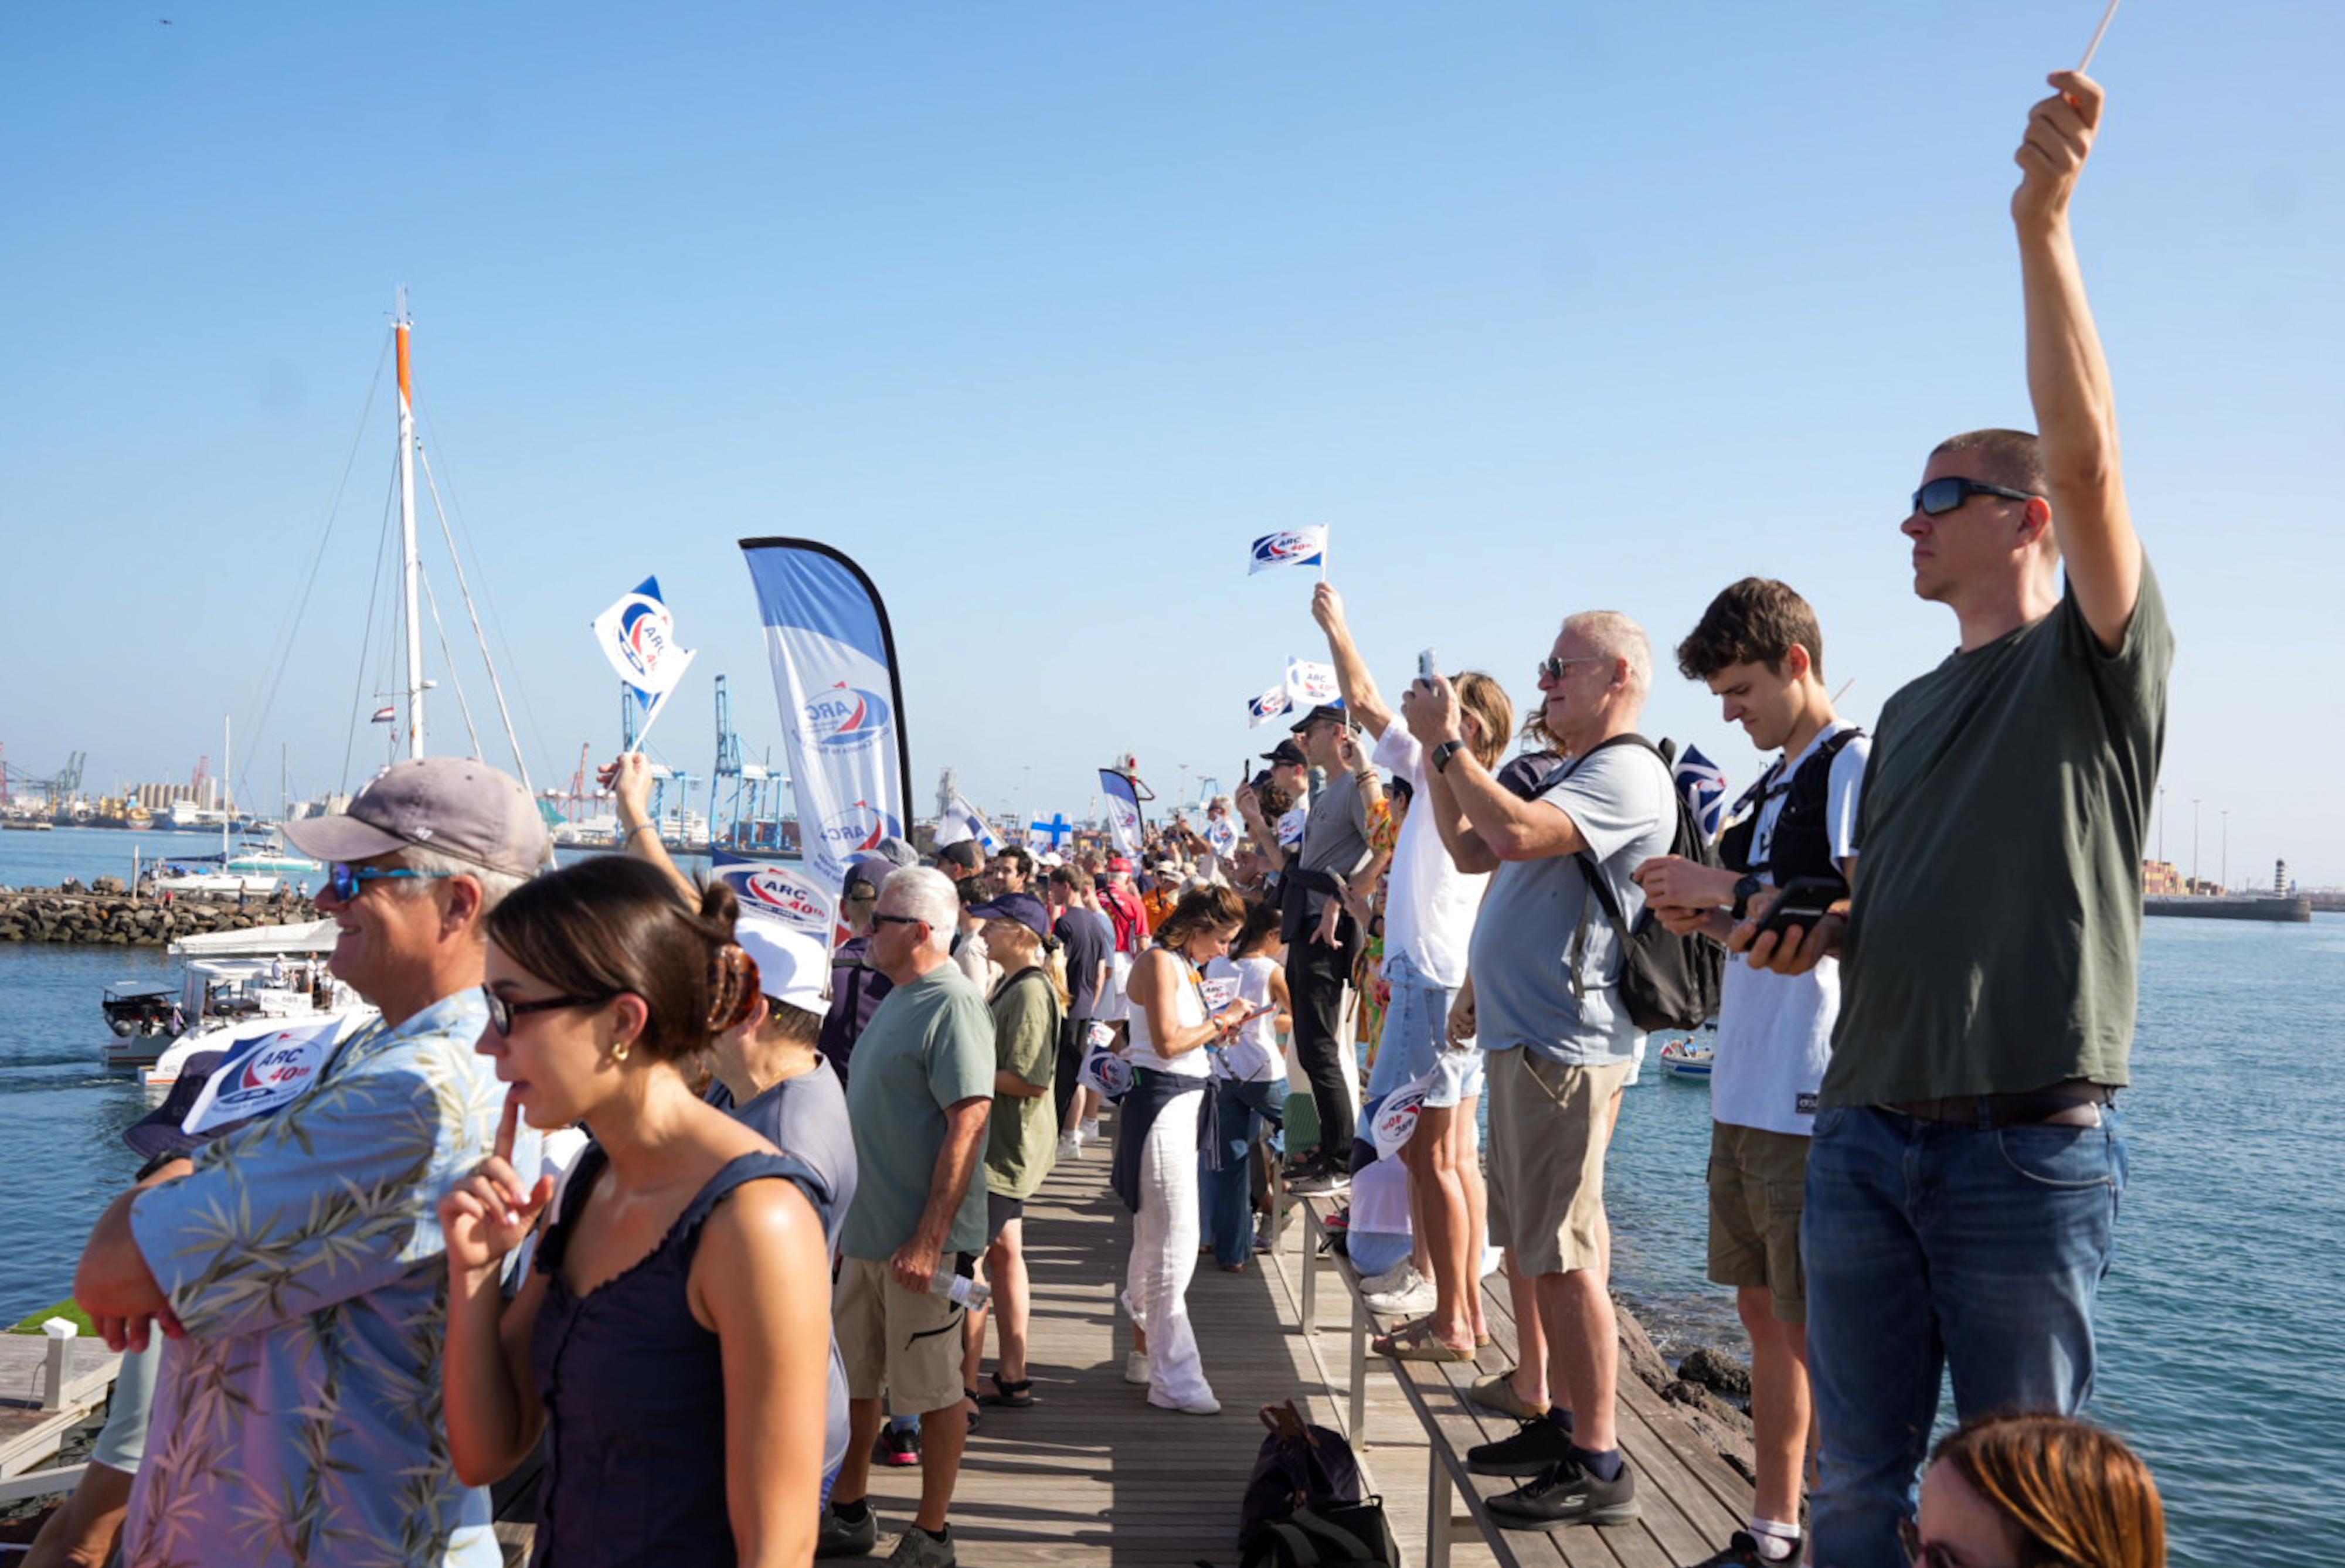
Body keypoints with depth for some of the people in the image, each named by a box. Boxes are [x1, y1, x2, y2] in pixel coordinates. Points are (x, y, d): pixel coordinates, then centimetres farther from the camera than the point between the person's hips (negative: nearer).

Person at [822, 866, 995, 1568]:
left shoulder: (953, 1004, -18)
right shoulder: (899, 998, 11)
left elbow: (967, 1125, -23)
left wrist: (928, 1239, -25)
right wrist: (847, 1213, 20)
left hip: (919, 1239, -9)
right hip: (867, 1230, 9)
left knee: (932, 1389, 5)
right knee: (853, 1374, 19)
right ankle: (848, 1505, 36)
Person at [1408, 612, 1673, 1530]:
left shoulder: (1625, 775, -12)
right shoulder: (1575, 777, 21)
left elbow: (1517, 833, -28)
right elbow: (1472, 849, 25)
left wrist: (1447, 743, -17)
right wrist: (1437, 752, 15)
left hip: (1565, 1047, -11)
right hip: (1525, 1039, 11)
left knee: (1562, 1257, -8)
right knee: (1541, 1248, 15)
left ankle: (1597, 1467, -1)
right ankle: (1568, 1429, 26)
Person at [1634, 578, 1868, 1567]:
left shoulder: (1854, 766, -10)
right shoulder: (1769, 787, 18)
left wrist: (1729, 891, -17)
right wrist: (1704, 919, 5)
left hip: (1812, 1100, -9)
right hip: (1746, 1093, 9)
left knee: (1818, 1329, -4)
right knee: (1763, 1311, 15)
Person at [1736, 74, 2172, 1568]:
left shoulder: (2099, 661, -3)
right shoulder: (1909, 713, 18)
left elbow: (2084, 450, -19)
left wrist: (2044, 223, -27)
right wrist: (1814, 934, 3)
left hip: (2031, 1151, -6)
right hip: (1864, 1139, 6)